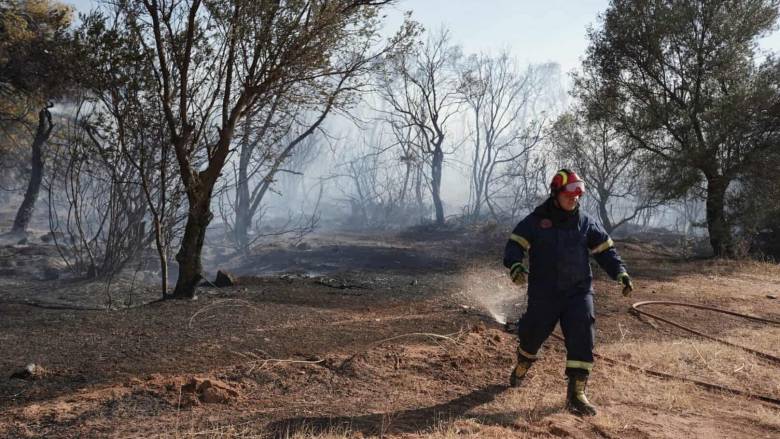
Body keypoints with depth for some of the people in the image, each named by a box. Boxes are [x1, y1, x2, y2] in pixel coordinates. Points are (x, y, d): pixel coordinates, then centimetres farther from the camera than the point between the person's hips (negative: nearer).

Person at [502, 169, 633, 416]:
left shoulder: (585, 223, 7)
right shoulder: (536, 221, -1)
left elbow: (605, 250, 12)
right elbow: (515, 245, -5)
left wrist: (621, 273, -2)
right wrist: (515, 266, -25)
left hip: (578, 291, 2)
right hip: (544, 294, -1)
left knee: (582, 336, -14)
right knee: (533, 334, 9)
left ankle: (576, 392, -8)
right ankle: (522, 365, 44)